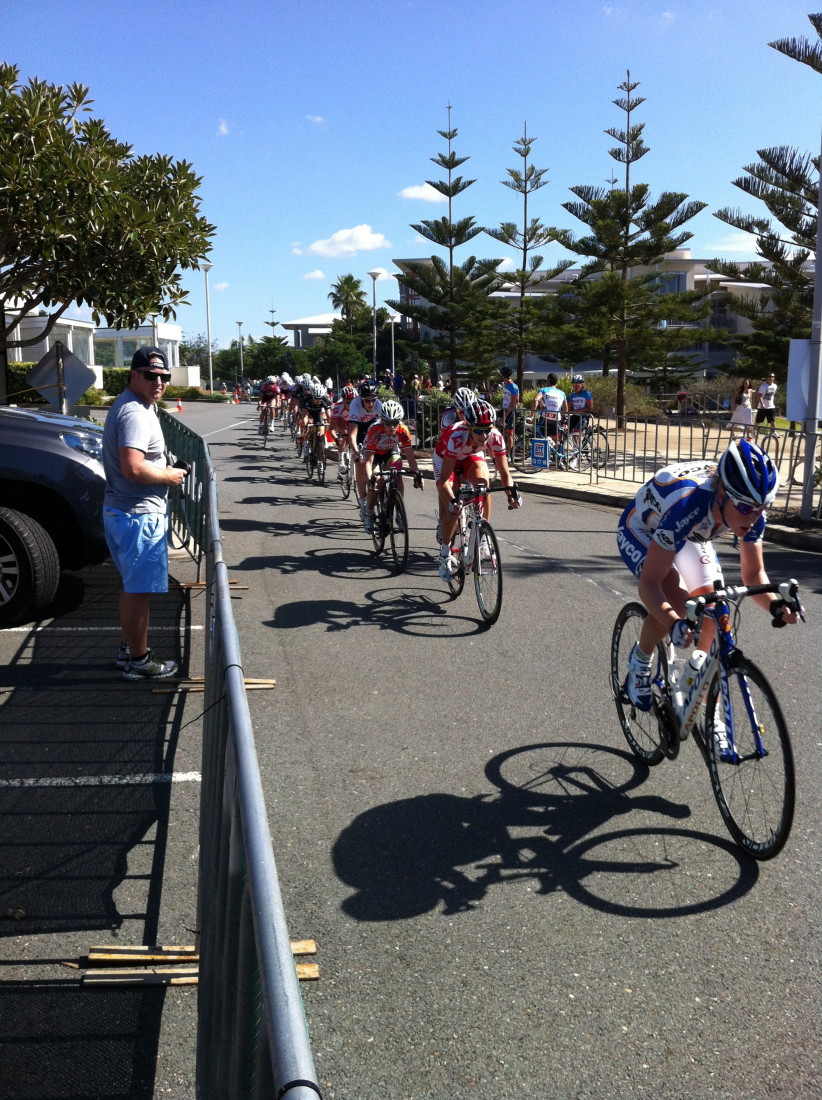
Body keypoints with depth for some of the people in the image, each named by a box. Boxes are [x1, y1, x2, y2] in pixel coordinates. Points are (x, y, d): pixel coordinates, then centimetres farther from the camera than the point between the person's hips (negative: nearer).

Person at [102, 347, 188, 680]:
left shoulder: (132, 405, 13)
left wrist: (167, 466, 11)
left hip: (121, 511, 11)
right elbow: (134, 468, -31)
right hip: (139, 515, -11)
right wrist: (169, 476, -15)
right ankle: (138, 661, 10)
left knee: (132, 586, 21)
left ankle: (129, 648, 34)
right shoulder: (135, 414, -21)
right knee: (139, 590, 0)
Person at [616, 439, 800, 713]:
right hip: (640, 531, -6)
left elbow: (753, 573, -13)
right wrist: (674, 624, -58)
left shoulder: (753, 512, -27)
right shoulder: (688, 505, -45)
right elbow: (649, 583, -41)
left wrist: (774, 604, -34)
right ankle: (639, 662, 2)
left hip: (689, 534, 6)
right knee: (676, 602, -27)